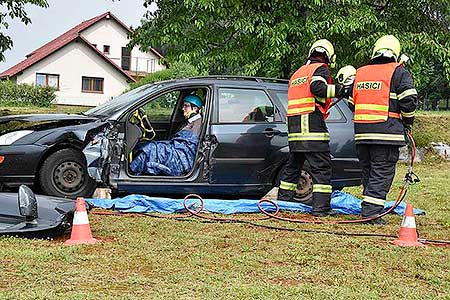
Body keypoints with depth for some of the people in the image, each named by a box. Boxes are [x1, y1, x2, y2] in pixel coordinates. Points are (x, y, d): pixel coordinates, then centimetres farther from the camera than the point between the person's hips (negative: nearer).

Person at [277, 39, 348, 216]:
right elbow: (317, 87, -20)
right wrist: (337, 89, -11)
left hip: (294, 124, 8)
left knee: (293, 165, 18)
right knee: (321, 167, -6)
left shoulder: (298, 72, 26)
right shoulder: (321, 69, 0)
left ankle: (282, 200, 24)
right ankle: (321, 207, -10)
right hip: (312, 125, -8)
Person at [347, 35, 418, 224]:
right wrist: (407, 123, 5)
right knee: (382, 173, -3)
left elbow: (352, 103, 20)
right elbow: (409, 100, -9)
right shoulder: (398, 72, -1)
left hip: (361, 132, 6)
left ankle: (368, 209, 21)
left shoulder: (360, 73, 16)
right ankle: (371, 212, -9)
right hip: (387, 132, -5)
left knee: (368, 171, 16)